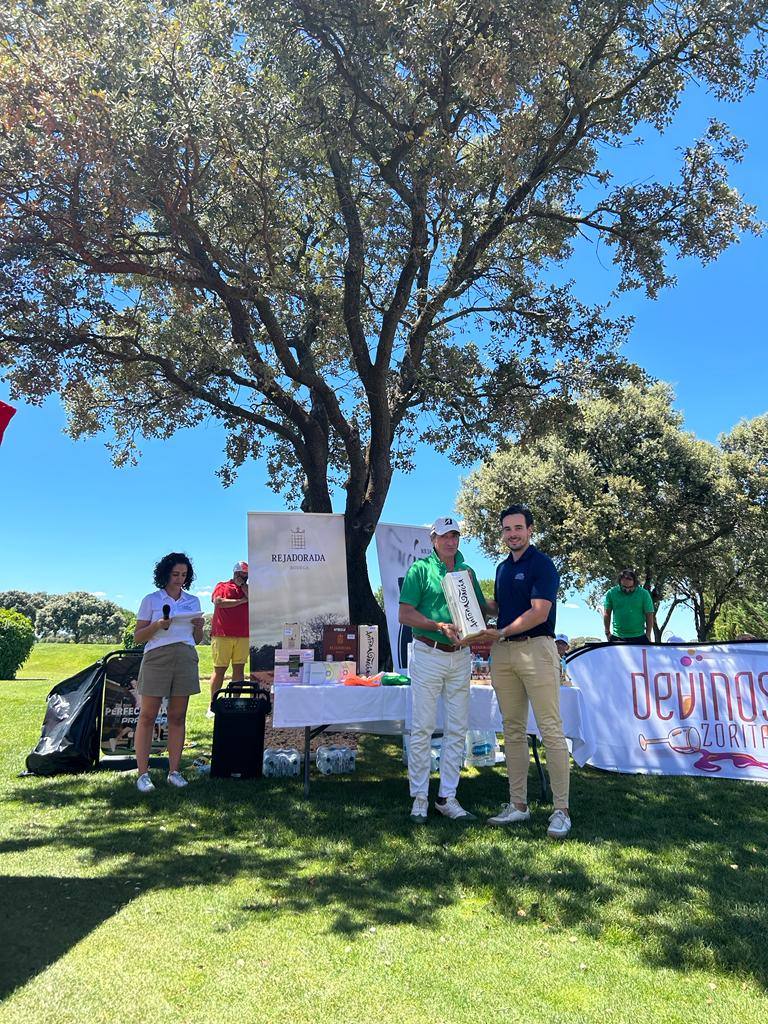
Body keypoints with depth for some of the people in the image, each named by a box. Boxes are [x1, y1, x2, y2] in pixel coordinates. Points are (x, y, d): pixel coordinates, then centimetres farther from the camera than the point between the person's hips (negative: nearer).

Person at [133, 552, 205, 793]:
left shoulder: (193, 601, 14)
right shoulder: (151, 600, 3)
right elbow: (138, 636, 1)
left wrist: (199, 626, -4)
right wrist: (158, 625, -15)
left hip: (186, 659, 3)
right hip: (157, 657, -3)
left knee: (177, 717, 5)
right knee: (147, 716, -2)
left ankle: (174, 771, 12)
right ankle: (143, 773, 4)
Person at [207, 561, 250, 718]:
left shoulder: (248, 589, 18)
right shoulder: (222, 586, 8)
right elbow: (219, 602, -11)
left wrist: (242, 585, 2)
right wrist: (241, 601, -5)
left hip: (243, 636, 3)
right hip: (222, 635, -3)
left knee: (239, 668, 4)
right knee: (219, 669, -1)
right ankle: (213, 705, 5)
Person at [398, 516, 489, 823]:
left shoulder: (467, 571, 12)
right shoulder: (420, 569, -2)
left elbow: (482, 610, 16)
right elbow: (404, 615, -8)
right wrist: (440, 626, -20)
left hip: (460, 656, 5)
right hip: (428, 655, -5)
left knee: (457, 730, 8)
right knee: (422, 728, 0)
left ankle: (447, 798, 19)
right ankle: (419, 798, 11)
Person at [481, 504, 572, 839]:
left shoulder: (542, 564, -7)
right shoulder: (503, 567, 16)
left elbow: (539, 613, -15)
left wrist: (501, 633, -14)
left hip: (536, 649, -8)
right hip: (503, 653, 8)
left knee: (551, 730, -5)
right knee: (513, 730, 11)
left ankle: (561, 810, 2)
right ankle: (518, 805, 19)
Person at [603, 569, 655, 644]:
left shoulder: (643, 594, -1)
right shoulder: (611, 593, 0)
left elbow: (649, 615, 2)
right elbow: (606, 614, 7)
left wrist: (648, 635, -1)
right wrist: (607, 632, 5)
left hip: (639, 638, -1)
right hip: (617, 638, 1)